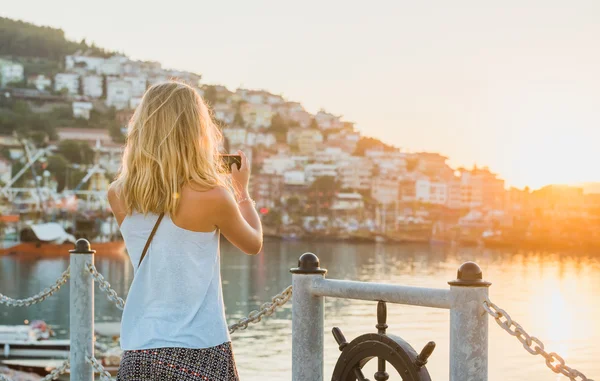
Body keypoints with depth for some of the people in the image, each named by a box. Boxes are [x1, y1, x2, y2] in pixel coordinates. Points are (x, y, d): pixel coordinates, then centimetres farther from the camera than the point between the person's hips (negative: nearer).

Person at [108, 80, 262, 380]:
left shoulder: (118, 195, -2)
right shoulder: (212, 196, -14)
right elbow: (253, 244, 6)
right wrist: (241, 189, 20)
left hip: (139, 351, 4)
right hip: (198, 351, -4)